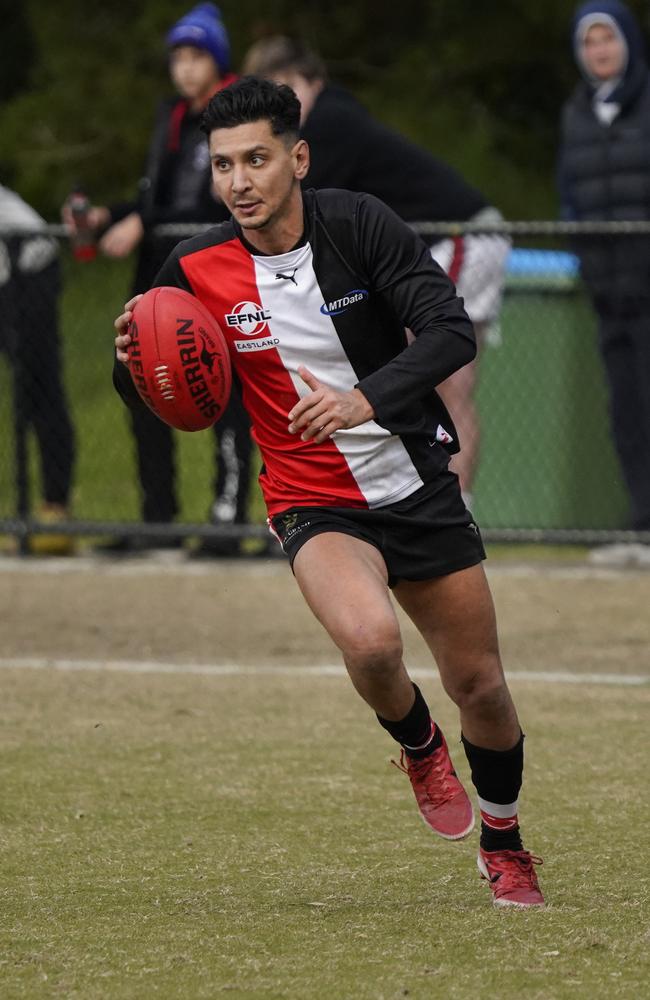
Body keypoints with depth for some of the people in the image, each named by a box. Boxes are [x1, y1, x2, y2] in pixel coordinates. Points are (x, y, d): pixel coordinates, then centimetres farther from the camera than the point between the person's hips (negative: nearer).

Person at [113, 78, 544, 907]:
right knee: (370, 641, -31)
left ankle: (502, 841, 36)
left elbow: (452, 331, -21)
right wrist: (132, 360, -23)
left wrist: (366, 399, -36)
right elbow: (152, 399, 1)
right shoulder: (195, 271, -10)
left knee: (479, 685, 7)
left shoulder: (360, 225, -14)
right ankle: (418, 744, 4)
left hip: (417, 486, 1)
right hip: (314, 505, -1)